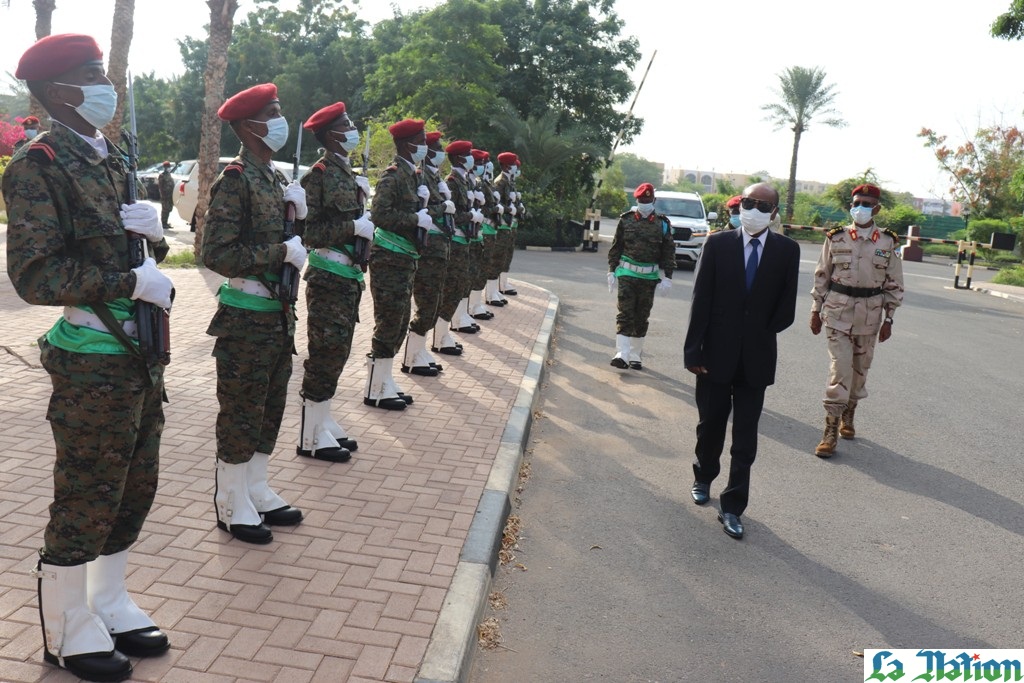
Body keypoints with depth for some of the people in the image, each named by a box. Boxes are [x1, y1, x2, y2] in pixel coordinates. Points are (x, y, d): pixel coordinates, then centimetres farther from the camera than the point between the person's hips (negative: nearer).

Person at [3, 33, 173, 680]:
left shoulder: (114, 159, 13)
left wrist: (153, 229, -4)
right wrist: (131, 282, -19)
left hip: (142, 354, 8)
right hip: (93, 363, -8)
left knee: (135, 489, 16)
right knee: (85, 500, 5)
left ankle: (109, 605, 35)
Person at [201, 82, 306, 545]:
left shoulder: (274, 177, 12)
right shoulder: (235, 180, -15)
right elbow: (216, 254, -21)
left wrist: (297, 210, -1)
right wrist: (282, 252, -20)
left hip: (278, 311, 9)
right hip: (246, 315, -9)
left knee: (270, 409, 17)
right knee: (241, 414, 3)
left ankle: (257, 492, 31)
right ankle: (232, 507, 18)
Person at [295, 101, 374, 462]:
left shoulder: (348, 172, 14)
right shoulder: (318, 174, -13)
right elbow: (307, 231, -18)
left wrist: (362, 202, 4)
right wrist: (353, 226, -20)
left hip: (349, 274, 9)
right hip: (328, 276, -9)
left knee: (336, 354, 14)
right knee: (325, 354, -3)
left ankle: (325, 424, 25)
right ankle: (312, 437, 6)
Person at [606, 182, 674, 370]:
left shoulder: (662, 224, 4)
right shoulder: (626, 220, 3)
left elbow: (669, 252, 6)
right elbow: (616, 247, 8)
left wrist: (667, 277, 0)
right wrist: (612, 271, 4)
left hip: (649, 277, 1)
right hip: (627, 274, -1)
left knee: (642, 317, 8)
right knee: (625, 314, -9)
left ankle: (636, 356, 17)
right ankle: (622, 354, -12)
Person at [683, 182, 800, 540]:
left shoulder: (787, 250, -1)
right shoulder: (718, 244, -4)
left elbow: (786, 309, 1)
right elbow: (700, 301, -6)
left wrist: (758, 336, -4)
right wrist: (693, 350, -10)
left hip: (756, 359, 0)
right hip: (716, 354, 0)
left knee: (745, 438, 5)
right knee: (710, 426, 15)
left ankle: (732, 507, 14)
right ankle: (703, 479, 40)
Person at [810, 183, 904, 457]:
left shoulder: (887, 242, 1)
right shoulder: (836, 238, -1)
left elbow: (894, 284, 6)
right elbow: (821, 276, 5)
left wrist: (888, 319, 3)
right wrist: (816, 310, 4)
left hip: (870, 315, 2)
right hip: (838, 311, -2)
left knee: (860, 369, 13)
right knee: (839, 369, -8)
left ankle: (848, 415, 35)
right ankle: (831, 429, -4)